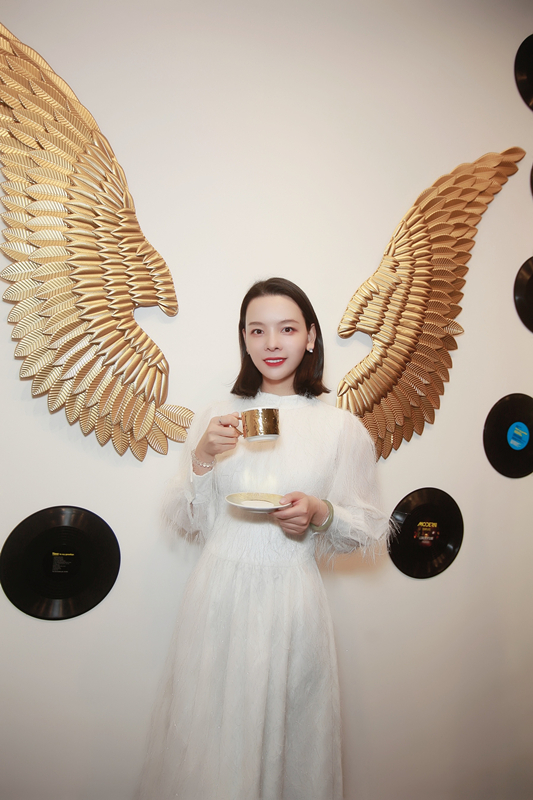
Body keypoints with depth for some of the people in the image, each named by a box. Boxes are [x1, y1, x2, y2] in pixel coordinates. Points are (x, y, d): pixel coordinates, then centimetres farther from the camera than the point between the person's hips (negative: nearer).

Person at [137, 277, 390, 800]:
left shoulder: (343, 428, -2)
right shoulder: (214, 419, 2)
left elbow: (370, 526, 4)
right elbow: (186, 524, 4)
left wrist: (322, 514, -16)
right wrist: (201, 459, -13)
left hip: (291, 600, -1)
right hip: (219, 596, 1)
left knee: (286, 732, 13)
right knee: (210, 731, 12)